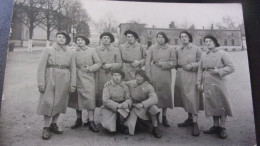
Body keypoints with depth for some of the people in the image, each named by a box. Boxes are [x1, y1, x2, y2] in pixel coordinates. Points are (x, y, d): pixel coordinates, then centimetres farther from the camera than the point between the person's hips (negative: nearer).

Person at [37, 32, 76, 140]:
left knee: (59, 103, 8)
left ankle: (53, 124, 24)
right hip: (50, 80, -2)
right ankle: (46, 128, 10)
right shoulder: (48, 50, 3)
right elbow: (41, 67, -2)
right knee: (48, 103, -2)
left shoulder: (70, 53, 9)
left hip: (64, 81, 3)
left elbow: (73, 69, 7)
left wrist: (72, 84, 1)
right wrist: (41, 83, -10)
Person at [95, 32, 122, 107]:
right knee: (99, 95, -2)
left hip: (111, 76, 0)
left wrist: (110, 65, -7)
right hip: (99, 78, 1)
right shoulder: (96, 50, 9)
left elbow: (120, 64, 7)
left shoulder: (116, 50, 8)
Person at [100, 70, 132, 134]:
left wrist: (126, 103, -23)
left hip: (121, 108, 3)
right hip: (109, 108, -2)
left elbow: (129, 99, 2)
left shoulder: (125, 87, 4)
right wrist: (117, 105, -24)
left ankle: (120, 126, 3)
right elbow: (105, 100, -14)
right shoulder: (107, 86, -6)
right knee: (108, 125, -23)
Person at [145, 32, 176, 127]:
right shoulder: (152, 48, 6)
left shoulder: (170, 49, 6)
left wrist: (163, 64, -10)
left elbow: (173, 63, 3)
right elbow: (147, 63, 2)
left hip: (165, 77, 1)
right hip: (154, 76, 0)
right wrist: (148, 76, -5)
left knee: (165, 95, 4)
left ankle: (164, 117, 17)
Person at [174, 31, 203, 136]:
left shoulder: (196, 49, 0)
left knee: (192, 98, -10)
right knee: (184, 98, 9)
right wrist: (178, 67, 5)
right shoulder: (178, 50, 12)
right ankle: (189, 119, 23)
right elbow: (175, 62, 23)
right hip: (180, 77, 5)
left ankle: (195, 123, -6)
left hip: (192, 77, -5)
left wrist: (191, 66, -14)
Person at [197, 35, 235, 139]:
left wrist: (218, 71, -16)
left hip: (219, 83, -4)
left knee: (222, 104, 0)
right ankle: (216, 126, 22)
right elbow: (200, 70, 14)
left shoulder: (222, 54, 0)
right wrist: (199, 83, 7)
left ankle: (222, 128, 12)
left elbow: (231, 68, -4)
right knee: (212, 104, 9)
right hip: (208, 84, 4)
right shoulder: (204, 56, 13)